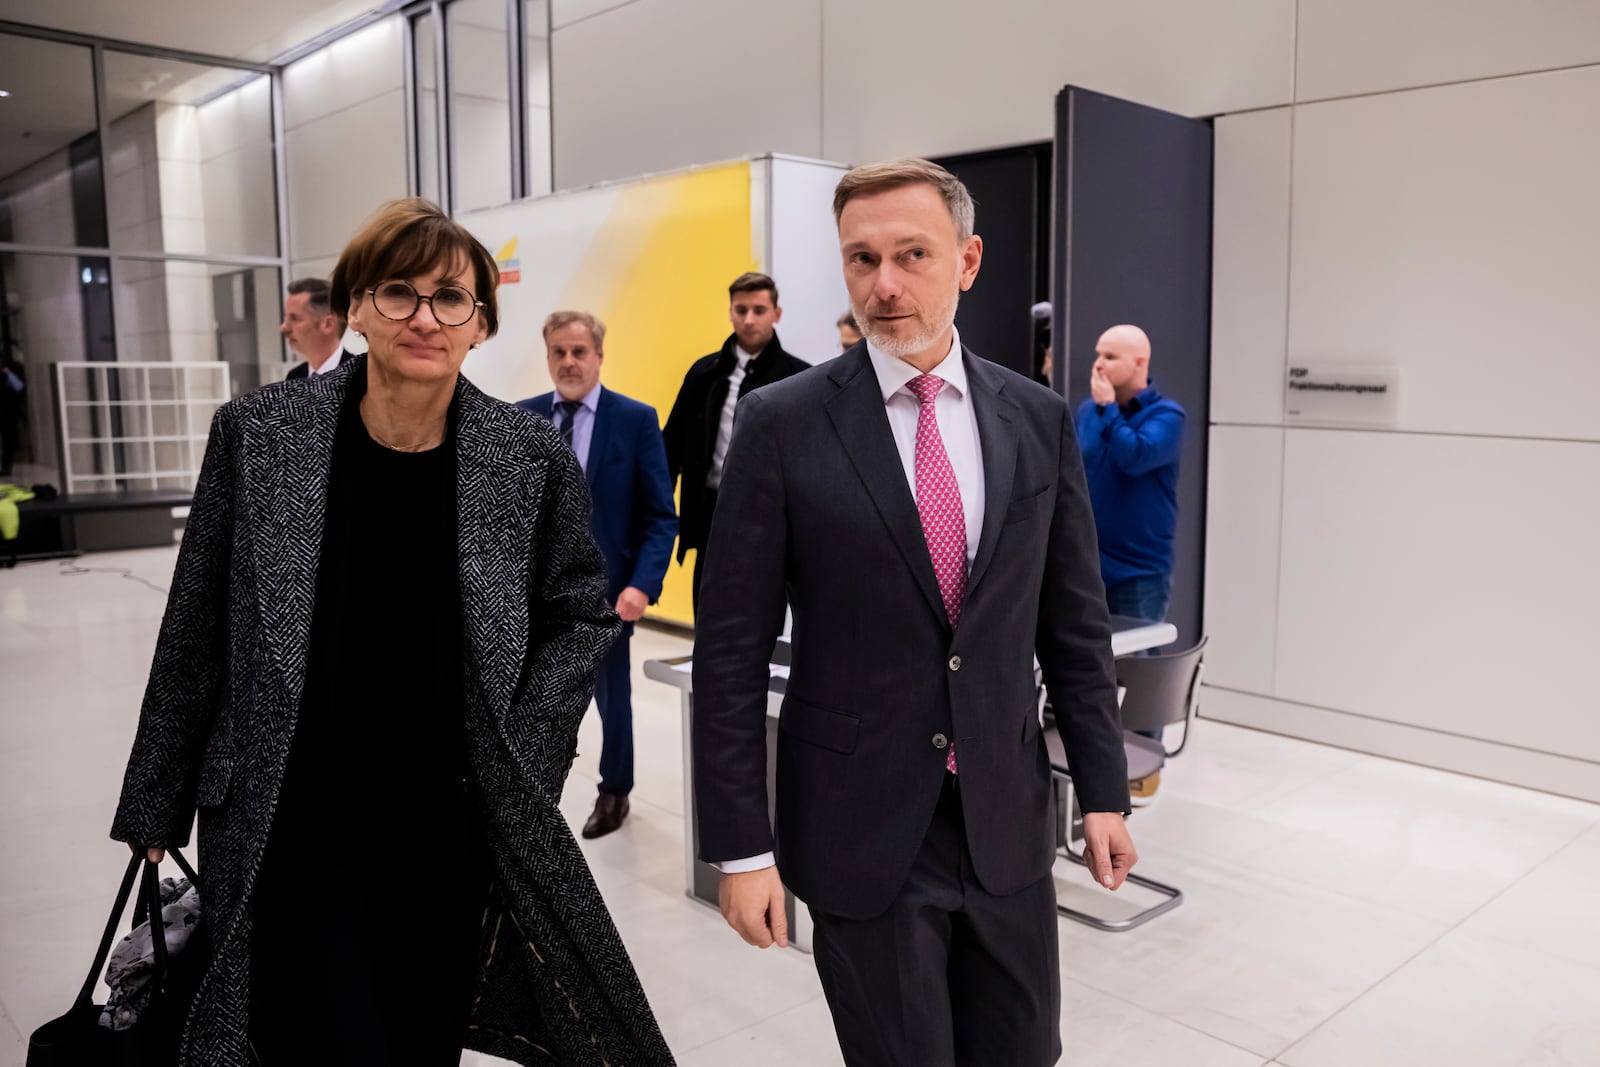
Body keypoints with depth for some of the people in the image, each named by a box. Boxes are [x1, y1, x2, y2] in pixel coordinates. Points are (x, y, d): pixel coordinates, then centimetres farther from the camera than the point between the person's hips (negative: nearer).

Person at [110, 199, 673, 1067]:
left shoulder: (532, 461, -7)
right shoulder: (258, 434, -6)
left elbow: (582, 615, 6)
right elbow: (194, 632, 2)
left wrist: (523, 758, -4)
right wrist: (157, 802, 9)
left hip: (453, 832, 1)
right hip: (289, 830, -1)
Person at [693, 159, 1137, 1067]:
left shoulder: (1040, 420, 1)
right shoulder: (783, 424, -9)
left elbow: (1076, 625, 7)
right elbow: (732, 650, -8)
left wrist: (1104, 788, 6)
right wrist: (740, 846, -9)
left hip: (1008, 822, 3)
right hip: (860, 830, -3)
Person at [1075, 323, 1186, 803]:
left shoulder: (1166, 414, -8)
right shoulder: (1086, 411, 7)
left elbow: (1134, 458, -25)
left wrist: (1108, 408, -17)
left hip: (1139, 570, -5)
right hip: (1087, 564, 5)